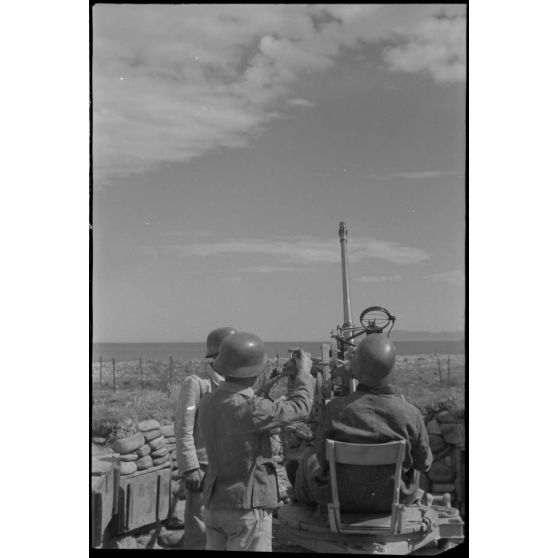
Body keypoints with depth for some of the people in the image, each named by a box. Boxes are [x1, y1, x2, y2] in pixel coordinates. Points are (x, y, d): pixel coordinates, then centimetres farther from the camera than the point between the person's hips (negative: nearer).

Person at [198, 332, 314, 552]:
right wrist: (304, 373, 7)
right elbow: (299, 409, -10)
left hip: (214, 505, 7)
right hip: (247, 507, -7)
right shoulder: (250, 408, -22)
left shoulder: (207, 404, 1)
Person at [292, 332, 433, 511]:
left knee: (310, 461, 31)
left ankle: (302, 499, 61)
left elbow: (323, 458, -14)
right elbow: (424, 464, -8)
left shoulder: (336, 410, -25)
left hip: (340, 497, -1)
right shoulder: (409, 414, -22)